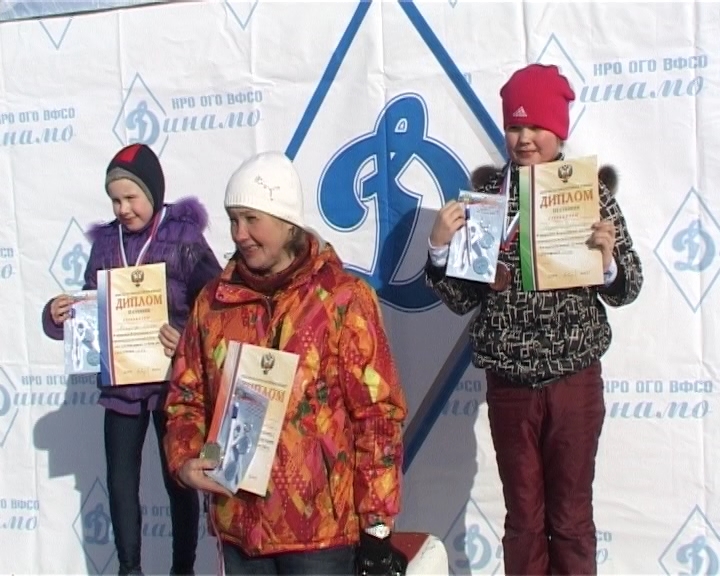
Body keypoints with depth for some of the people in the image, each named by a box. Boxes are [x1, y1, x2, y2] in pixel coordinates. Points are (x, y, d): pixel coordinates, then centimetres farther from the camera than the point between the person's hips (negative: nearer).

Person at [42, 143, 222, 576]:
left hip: (174, 381, -4)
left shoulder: (184, 238, -8)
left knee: (179, 478, 8)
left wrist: (188, 337, -29)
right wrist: (60, 314, -8)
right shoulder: (106, 242, 5)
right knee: (121, 480, 8)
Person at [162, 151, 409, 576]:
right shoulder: (214, 301, 8)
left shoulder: (342, 298, -6)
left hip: (321, 528, -4)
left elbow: (379, 413, -7)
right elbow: (187, 398, 15)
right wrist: (185, 459, -5)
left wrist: (377, 523, -9)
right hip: (238, 525, 5)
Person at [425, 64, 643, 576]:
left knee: (571, 517, 10)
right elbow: (461, 299, 1)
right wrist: (440, 246, -15)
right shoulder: (484, 195, -1)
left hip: (575, 381, -1)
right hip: (509, 385, 1)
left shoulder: (592, 192, -3)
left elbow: (626, 290, 1)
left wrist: (608, 258, -19)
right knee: (524, 518, 12)